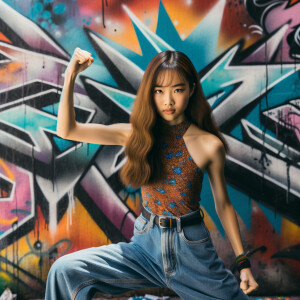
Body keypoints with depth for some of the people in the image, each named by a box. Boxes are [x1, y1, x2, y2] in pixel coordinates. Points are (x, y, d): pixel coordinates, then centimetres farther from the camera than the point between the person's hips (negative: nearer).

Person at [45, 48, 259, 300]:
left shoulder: (209, 145, -7)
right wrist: (71, 75, -12)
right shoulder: (138, 135, -1)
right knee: (65, 270, -12)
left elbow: (223, 204, 3)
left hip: (191, 248, -1)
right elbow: (67, 130, -3)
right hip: (146, 244, 2)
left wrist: (243, 262, 3)